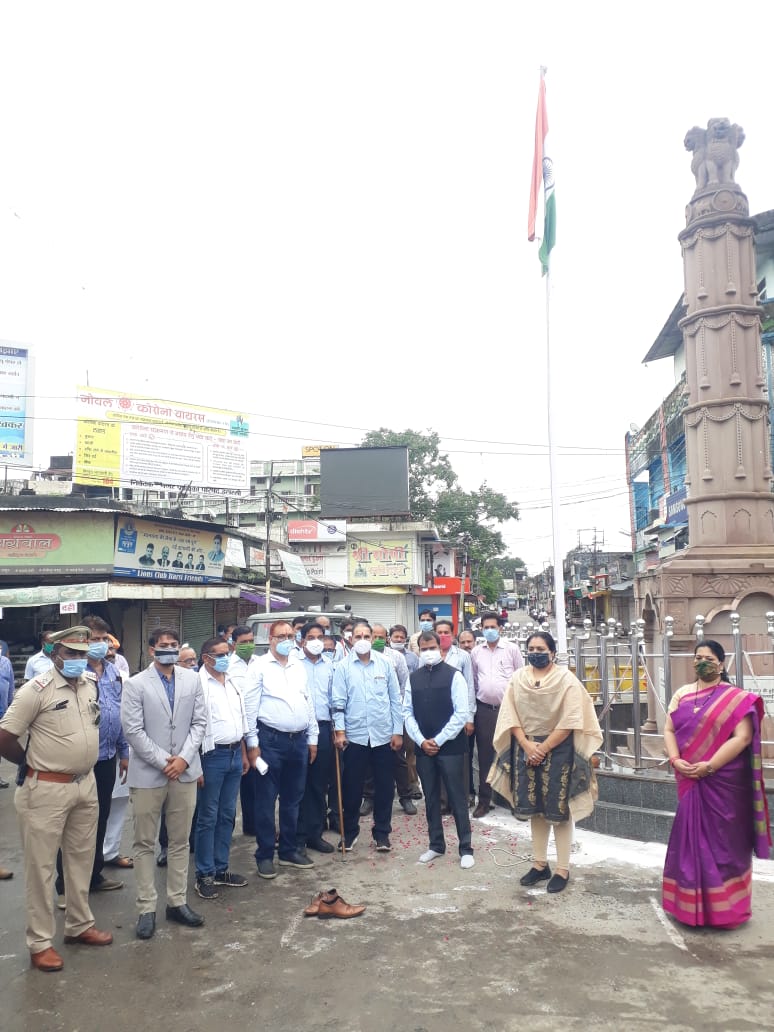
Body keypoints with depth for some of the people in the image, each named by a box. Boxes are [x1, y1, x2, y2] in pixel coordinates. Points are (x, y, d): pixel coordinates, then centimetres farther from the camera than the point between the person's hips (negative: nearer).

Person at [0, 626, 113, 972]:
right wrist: (34, 762, 1)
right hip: (47, 789, -7)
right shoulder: (36, 690, -16)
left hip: (86, 784, 7)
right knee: (41, 865, 6)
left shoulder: (90, 686, 3)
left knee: (81, 859, 18)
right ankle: (40, 942, 19)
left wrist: (81, 762, 12)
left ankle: (79, 925, 35)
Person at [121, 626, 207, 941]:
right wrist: (163, 762, -13)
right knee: (145, 843, 6)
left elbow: (200, 722, 3)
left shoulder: (192, 679, 3)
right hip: (148, 773, -3)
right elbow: (133, 731, -11)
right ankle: (147, 908, 17)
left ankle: (177, 902, 24)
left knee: (180, 841, 12)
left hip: (185, 772, 3)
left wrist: (183, 757, -10)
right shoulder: (136, 684, -6)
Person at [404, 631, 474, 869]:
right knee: (431, 798, 13)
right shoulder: (414, 678, 8)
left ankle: (466, 848, 13)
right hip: (423, 748, 4)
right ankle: (436, 845, 26)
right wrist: (421, 741, -5)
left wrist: (439, 740, -12)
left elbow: (462, 713, -11)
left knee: (457, 798, 2)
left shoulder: (453, 675, -6)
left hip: (450, 747, -4)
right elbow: (408, 712, 8)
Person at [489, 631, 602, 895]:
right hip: (526, 749, 4)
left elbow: (570, 721, -14)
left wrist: (543, 748, -14)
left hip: (558, 750, -4)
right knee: (535, 809, 11)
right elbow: (510, 715, 1)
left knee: (559, 810, 2)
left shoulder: (566, 679, -9)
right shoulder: (518, 678, 3)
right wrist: (527, 745, -12)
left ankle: (562, 869, 13)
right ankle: (539, 864, 24)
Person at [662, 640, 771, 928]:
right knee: (691, 839, 11)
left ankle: (724, 907, 18)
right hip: (690, 781, 4)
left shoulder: (737, 698, -6)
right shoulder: (682, 694, 8)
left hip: (724, 782, -4)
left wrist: (709, 766, -20)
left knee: (723, 841, 5)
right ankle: (691, 904, 24)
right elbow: (668, 730, 7)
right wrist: (675, 760, -11)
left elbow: (742, 737, -15)